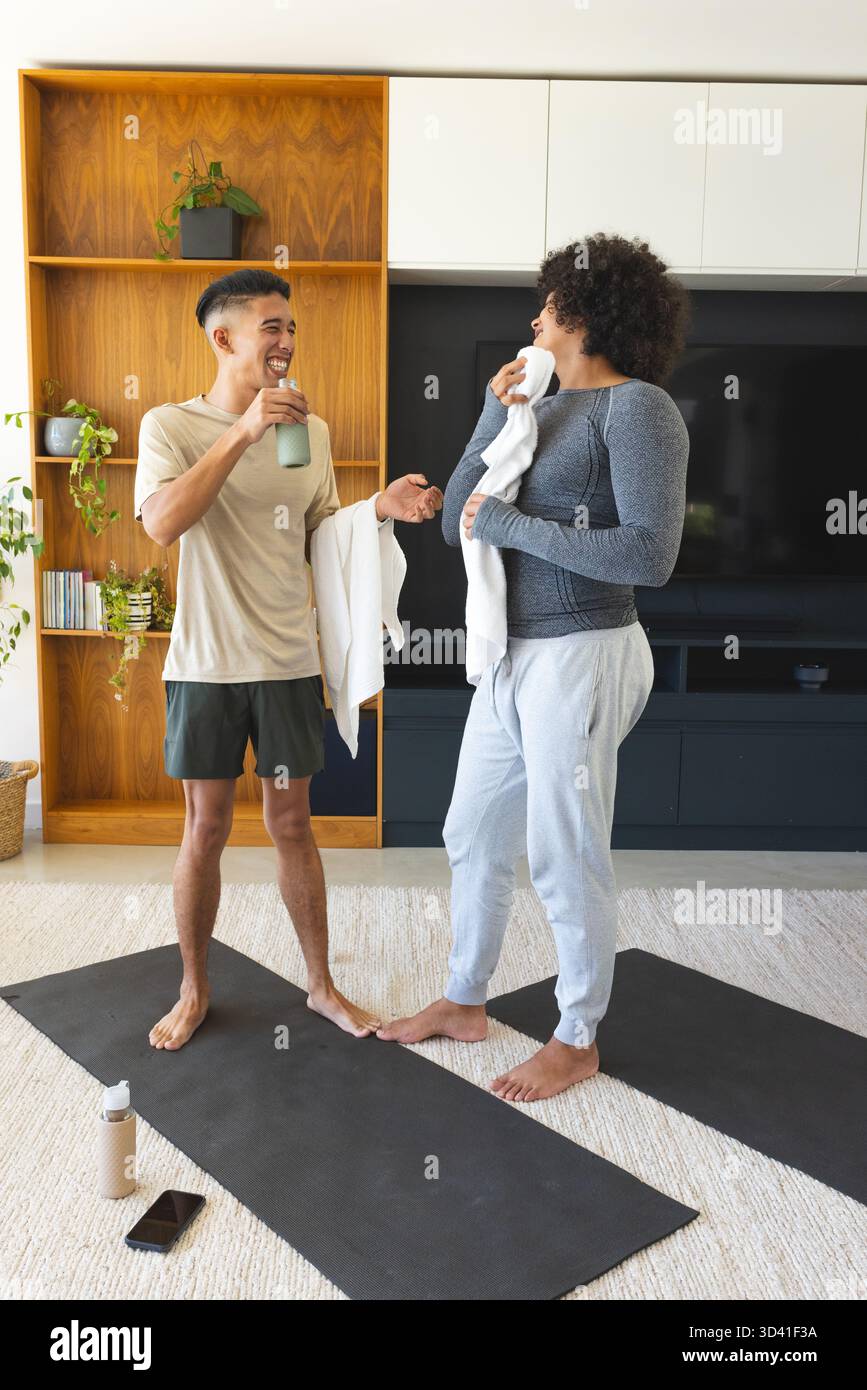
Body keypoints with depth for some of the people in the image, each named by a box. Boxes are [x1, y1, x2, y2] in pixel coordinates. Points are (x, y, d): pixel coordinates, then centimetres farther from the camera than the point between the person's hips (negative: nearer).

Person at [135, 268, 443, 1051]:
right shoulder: (171, 425, -5)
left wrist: (383, 509, -8)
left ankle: (322, 985, 25)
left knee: (292, 824, 11)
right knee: (206, 829, 7)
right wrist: (242, 434, -26)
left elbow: (320, 537, 11)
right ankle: (195, 990, 26)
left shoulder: (312, 430, 6)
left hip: (289, 662, 3)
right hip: (206, 664, -2)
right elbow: (162, 524, -23)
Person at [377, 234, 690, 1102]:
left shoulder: (637, 407, -10)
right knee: (473, 838, 17)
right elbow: (455, 520, 7)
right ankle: (464, 1002, 36)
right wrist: (493, 417, -3)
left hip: (581, 658, -8)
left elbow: (650, 554, -22)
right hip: (512, 657, 8)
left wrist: (511, 525, -17)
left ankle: (578, 1041, 24)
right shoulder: (544, 410, 12)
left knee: (566, 859, 3)